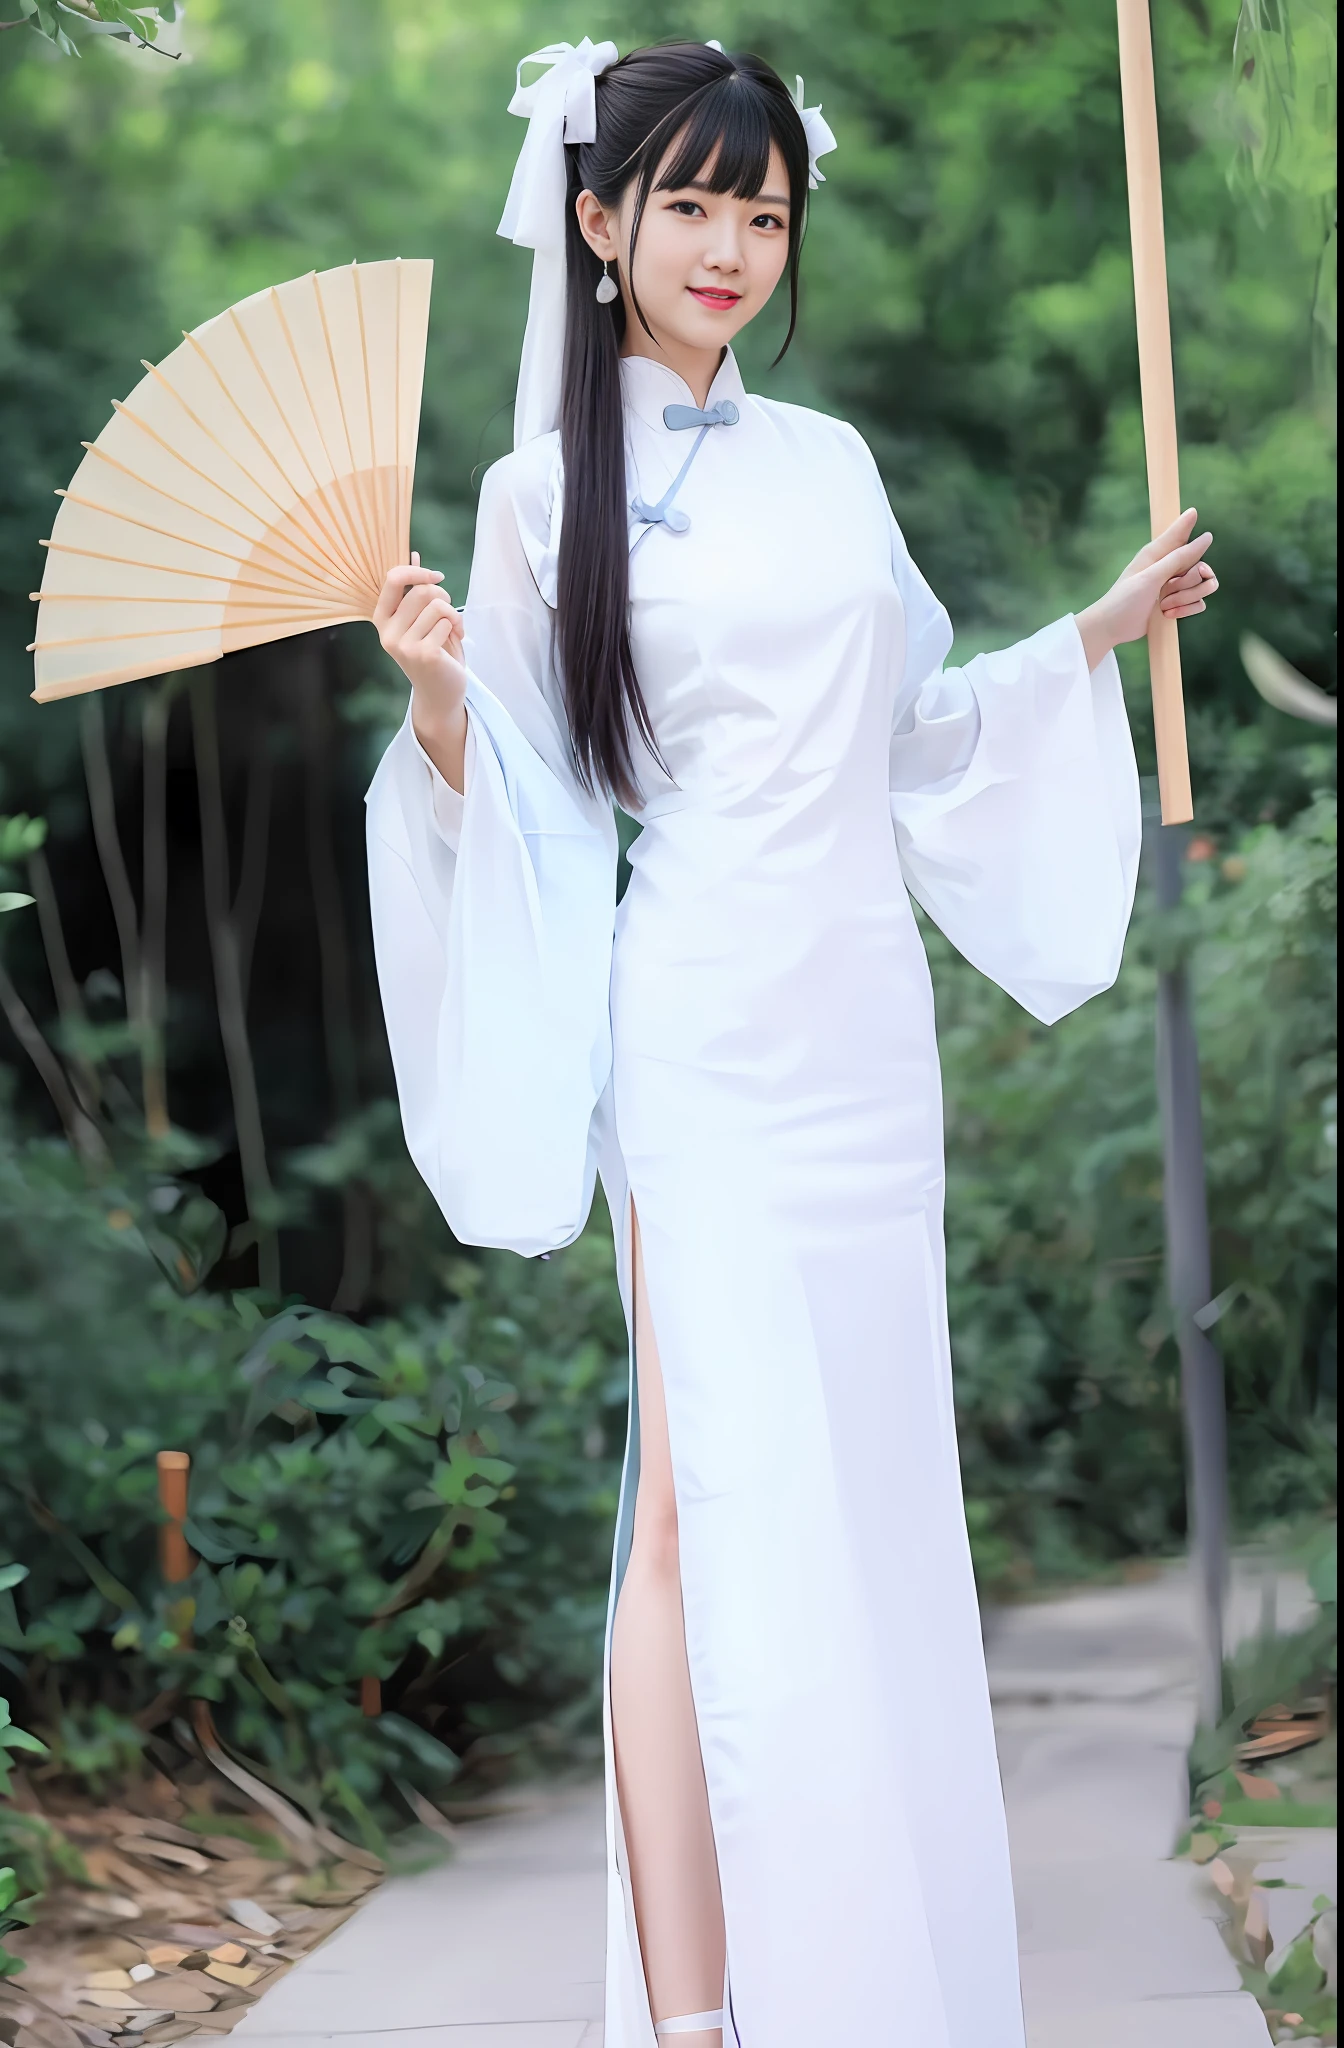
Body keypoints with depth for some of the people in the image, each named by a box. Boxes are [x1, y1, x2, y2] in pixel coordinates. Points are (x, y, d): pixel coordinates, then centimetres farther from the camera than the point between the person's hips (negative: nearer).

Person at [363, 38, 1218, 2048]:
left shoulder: (830, 465, 15)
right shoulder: (544, 490, 1)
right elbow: (517, 811, -1)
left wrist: (1107, 626, 26)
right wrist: (437, 703, -20)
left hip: (865, 1030, 5)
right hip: (704, 1034, -5)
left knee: (871, 1502, 5)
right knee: (716, 1502, -12)